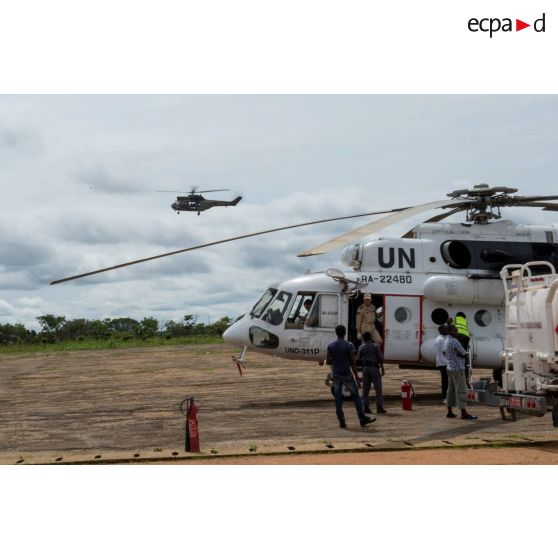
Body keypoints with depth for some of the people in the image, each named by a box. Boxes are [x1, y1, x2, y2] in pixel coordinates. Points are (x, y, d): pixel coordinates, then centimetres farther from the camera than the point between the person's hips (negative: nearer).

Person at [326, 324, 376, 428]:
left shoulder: (331, 346, -1)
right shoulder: (349, 346, -8)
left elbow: (328, 361, -2)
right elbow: (352, 362, -10)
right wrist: (356, 377, -6)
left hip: (336, 375, 2)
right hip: (347, 375, -2)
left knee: (338, 398, 5)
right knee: (355, 396, 8)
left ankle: (341, 421, 2)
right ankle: (362, 419, 11)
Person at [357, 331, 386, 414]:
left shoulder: (361, 347, 5)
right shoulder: (376, 346, 0)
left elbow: (358, 359, 5)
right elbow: (380, 358, -5)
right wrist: (382, 369, 2)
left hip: (365, 368, 2)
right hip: (374, 367, -2)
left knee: (365, 389, 7)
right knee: (378, 388, -2)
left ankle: (366, 407, 4)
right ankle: (379, 408, -6)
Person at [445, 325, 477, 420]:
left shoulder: (448, 341, 12)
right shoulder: (455, 342, -19)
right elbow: (464, 354, -12)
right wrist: (460, 354, 7)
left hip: (450, 368, 10)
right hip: (458, 369, -10)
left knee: (451, 390, 12)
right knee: (461, 391, -8)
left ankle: (450, 412, 14)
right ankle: (464, 413, -9)